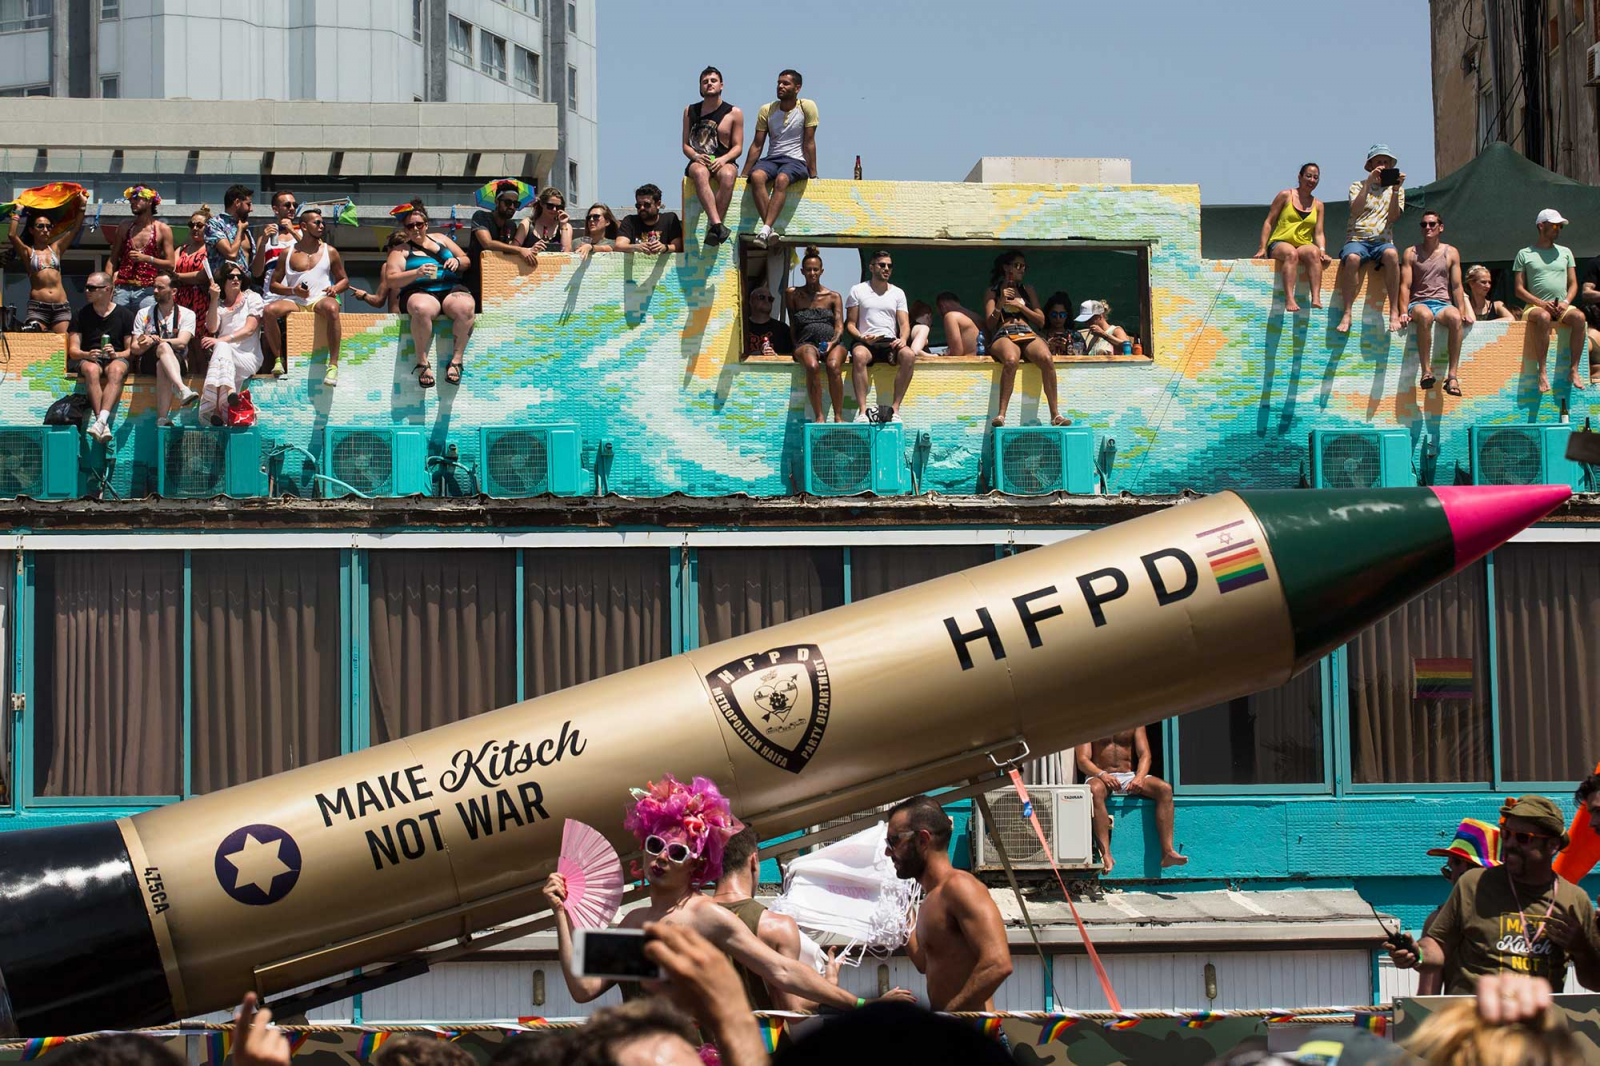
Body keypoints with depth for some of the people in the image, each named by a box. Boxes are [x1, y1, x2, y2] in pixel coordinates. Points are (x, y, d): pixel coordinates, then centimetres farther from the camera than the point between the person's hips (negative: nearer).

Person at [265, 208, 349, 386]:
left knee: (331, 308, -39)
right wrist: (292, 291, -8)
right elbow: (274, 284, 12)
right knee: (269, 310, -30)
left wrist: (335, 288, -3)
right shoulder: (288, 253, 13)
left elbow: (344, 280, 21)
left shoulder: (330, 251, 15)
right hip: (295, 302, 1)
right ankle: (278, 360, -17)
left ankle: (333, 364, -40)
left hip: (320, 299, -1)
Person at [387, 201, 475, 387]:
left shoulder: (439, 239, 23)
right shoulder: (401, 251, 14)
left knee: (464, 308, -34)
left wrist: (457, 261, 1)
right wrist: (417, 273, -17)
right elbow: (392, 279, -1)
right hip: (420, 293, -2)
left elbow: (466, 260, 26)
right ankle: (422, 363, -30)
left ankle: (456, 360, -27)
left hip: (451, 290, 2)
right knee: (422, 309, -41)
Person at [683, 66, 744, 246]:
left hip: (724, 162, -1)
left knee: (727, 175, -39)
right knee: (700, 173, -39)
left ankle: (712, 228, -45)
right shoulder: (690, 111, 15)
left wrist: (723, 159, -15)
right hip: (698, 162, 1)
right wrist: (696, 156, -10)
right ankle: (717, 224, -53)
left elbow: (738, 147, 6)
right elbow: (685, 145, 13)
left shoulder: (734, 113, 10)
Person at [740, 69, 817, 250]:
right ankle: (770, 229, -39)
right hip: (772, 159, 3)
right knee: (756, 176, -32)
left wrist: (813, 174, -4)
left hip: (796, 160, -3)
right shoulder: (766, 110, 10)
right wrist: (743, 175, 8)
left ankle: (766, 230, -47)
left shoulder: (807, 107, 1)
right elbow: (757, 145, 12)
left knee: (781, 179, -38)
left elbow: (809, 142, -1)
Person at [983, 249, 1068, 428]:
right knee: (1011, 360, -42)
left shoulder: (1027, 290, 27)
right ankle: (1001, 414, -44)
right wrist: (1000, 303, -5)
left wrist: (1020, 306, 6)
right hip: (1003, 335, -2)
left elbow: (1041, 321, 19)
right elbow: (989, 325, 10)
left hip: (1029, 334, 2)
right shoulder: (992, 292, 20)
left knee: (1046, 359, -35)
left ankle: (1055, 414, -36)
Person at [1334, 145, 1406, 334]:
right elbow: (1355, 211, -8)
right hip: (1357, 239, -1)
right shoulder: (1358, 186, 13)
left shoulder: (1396, 189, 19)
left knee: (1391, 254, -36)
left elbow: (1393, 216, 1)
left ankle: (1394, 311, -33)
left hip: (1383, 241, 1)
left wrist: (1395, 190, -9)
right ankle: (1347, 314, -34)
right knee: (1352, 258, -37)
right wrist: (1368, 183, -14)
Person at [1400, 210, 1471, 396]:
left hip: (1443, 304, 1)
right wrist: (1404, 312, -9)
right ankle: (1426, 371, -42)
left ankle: (1452, 375, -40)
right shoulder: (1411, 253, 12)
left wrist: (1463, 312, 0)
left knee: (1455, 317, -37)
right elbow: (1405, 285, 5)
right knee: (1425, 315, -41)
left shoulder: (1451, 253, 16)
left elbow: (1457, 286, 13)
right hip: (1419, 302, -1)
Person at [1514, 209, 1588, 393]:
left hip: (1562, 308, 3)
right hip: (1536, 306, -3)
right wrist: (1541, 303, -12)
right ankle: (1542, 372, -38)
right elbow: (1518, 289, 3)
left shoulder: (1565, 252, 18)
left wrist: (1566, 302, -7)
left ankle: (1574, 370, -30)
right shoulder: (1524, 254, 8)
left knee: (1579, 317, -32)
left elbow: (1573, 284, 15)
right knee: (1543, 317, -40)